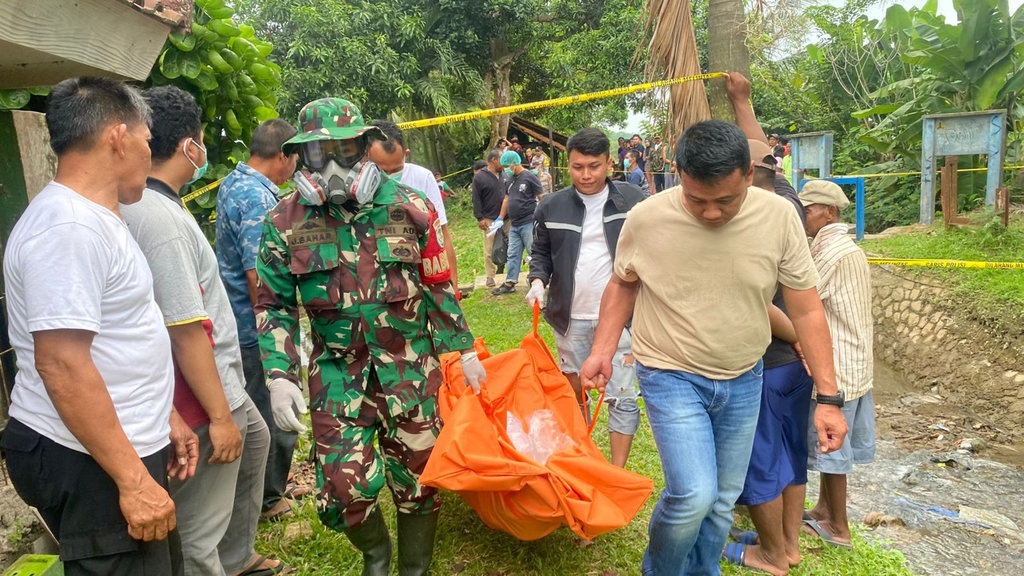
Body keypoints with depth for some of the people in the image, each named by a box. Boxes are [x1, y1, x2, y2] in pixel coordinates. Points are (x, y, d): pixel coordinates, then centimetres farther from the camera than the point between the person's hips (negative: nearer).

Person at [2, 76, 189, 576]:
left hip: (124, 446, 10)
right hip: (89, 465, -10)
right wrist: (133, 478, -25)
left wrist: (164, 418, 19)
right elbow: (61, 364, -26)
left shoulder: (92, 219, 13)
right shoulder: (68, 226, -21)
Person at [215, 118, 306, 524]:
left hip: (236, 321, 10)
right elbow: (258, 276, -26)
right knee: (273, 413, 5)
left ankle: (274, 484, 38)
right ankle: (268, 498, 21)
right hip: (259, 327, -10)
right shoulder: (259, 198, -23)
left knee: (267, 409, 22)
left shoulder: (232, 183, 10)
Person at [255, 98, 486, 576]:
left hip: (412, 366, 0)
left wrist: (463, 349, 8)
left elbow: (438, 286, 6)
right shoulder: (286, 221, -2)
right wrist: (279, 376, -7)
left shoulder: (407, 206, -2)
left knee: (419, 480, 9)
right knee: (343, 491, -3)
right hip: (337, 371, 0)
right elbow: (274, 306, 4)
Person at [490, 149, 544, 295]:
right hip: (514, 225, 8)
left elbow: (543, 198, -9)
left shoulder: (530, 177, -8)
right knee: (513, 254, 11)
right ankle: (509, 283, 17)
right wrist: (500, 219, 17)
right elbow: (506, 199, 22)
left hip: (528, 223, -8)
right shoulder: (511, 179, 14)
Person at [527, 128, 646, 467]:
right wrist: (538, 280, -5)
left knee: (622, 396, 0)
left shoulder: (633, 200, -5)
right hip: (571, 318, 3)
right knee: (573, 392, 17)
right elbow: (541, 251, 14)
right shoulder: (552, 206, 2)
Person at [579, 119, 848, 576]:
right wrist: (603, 349, -8)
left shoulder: (779, 217, -13)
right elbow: (622, 284, 2)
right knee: (694, 495, -14)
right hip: (671, 377, -3)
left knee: (722, 500, 15)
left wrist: (827, 396, -8)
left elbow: (806, 310, -6)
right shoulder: (646, 218, -17)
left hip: (743, 382, 3)